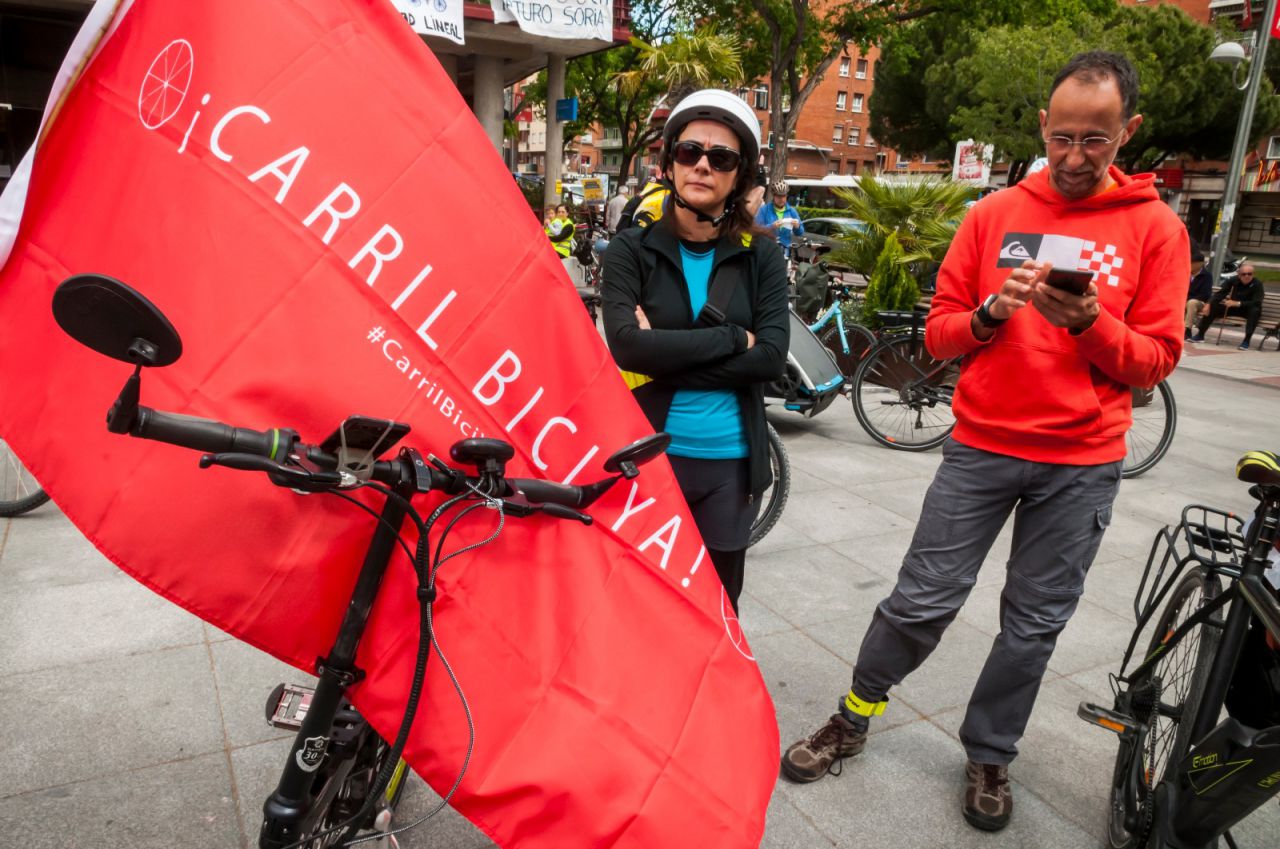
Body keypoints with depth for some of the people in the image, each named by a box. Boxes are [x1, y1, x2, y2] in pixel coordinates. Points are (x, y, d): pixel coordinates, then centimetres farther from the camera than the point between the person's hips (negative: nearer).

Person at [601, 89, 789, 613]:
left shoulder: (762, 257, 2)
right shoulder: (631, 250, -3)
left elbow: (772, 358, -11)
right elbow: (628, 345, -18)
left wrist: (665, 359, -16)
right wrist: (731, 338, -14)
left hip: (729, 463, 2)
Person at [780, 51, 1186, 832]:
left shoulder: (1157, 228, 1)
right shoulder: (993, 215, 3)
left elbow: (1157, 359, 0)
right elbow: (939, 332, 4)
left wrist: (1090, 324, -19)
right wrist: (990, 313, -17)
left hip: (1082, 464, 1)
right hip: (981, 446, 0)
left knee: (1035, 625, 11)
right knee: (922, 602, 3)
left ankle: (988, 756, 32)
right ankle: (853, 719, 25)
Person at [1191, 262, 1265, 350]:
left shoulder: (1257, 284, -17)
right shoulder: (1233, 281, -5)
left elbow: (1257, 302, -28)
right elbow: (1220, 293, -11)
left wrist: (1237, 303, -40)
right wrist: (1208, 304, -30)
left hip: (1248, 309, -3)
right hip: (1233, 307, 4)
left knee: (1255, 311, -36)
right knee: (1212, 306, -14)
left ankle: (1246, 340, -34)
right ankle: (1200, 335, -8)